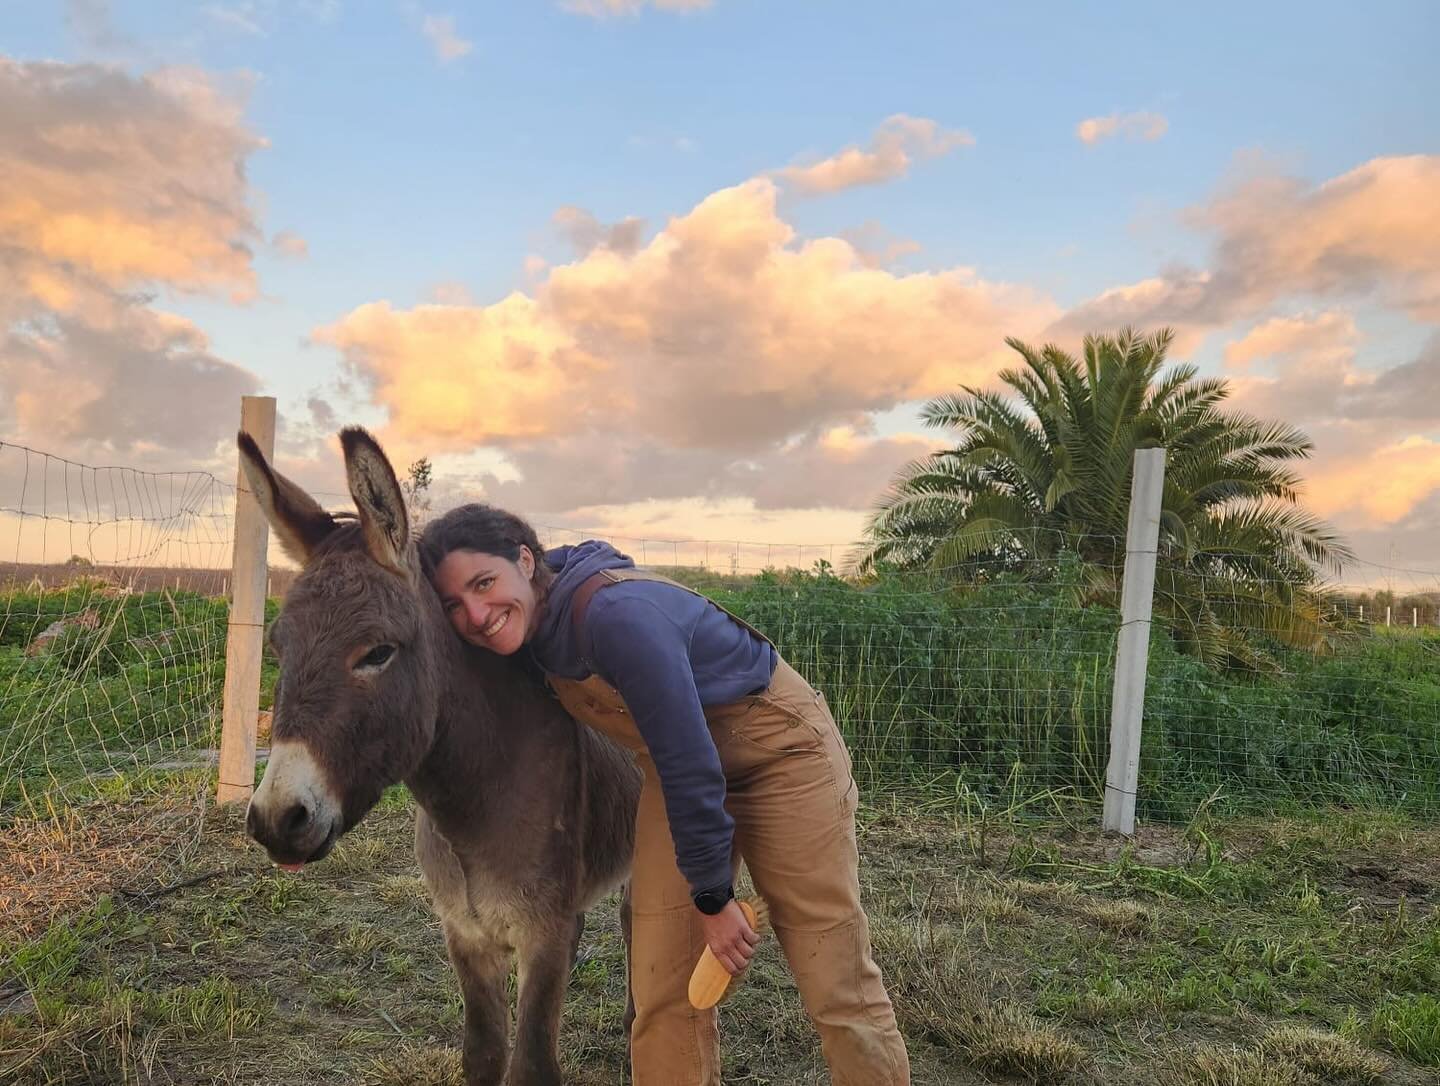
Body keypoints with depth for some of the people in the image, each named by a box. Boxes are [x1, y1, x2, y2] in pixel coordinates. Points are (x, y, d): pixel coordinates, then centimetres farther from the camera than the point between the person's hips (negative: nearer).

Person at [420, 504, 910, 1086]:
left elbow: (691, 764, -27)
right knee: (662, 989, 4)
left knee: (835, 978, -1)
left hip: (779, 746, -7)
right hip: (679, 761, 7)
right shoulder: (532, 625, -7)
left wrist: (713, 895, -18)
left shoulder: (615, 614, -32)